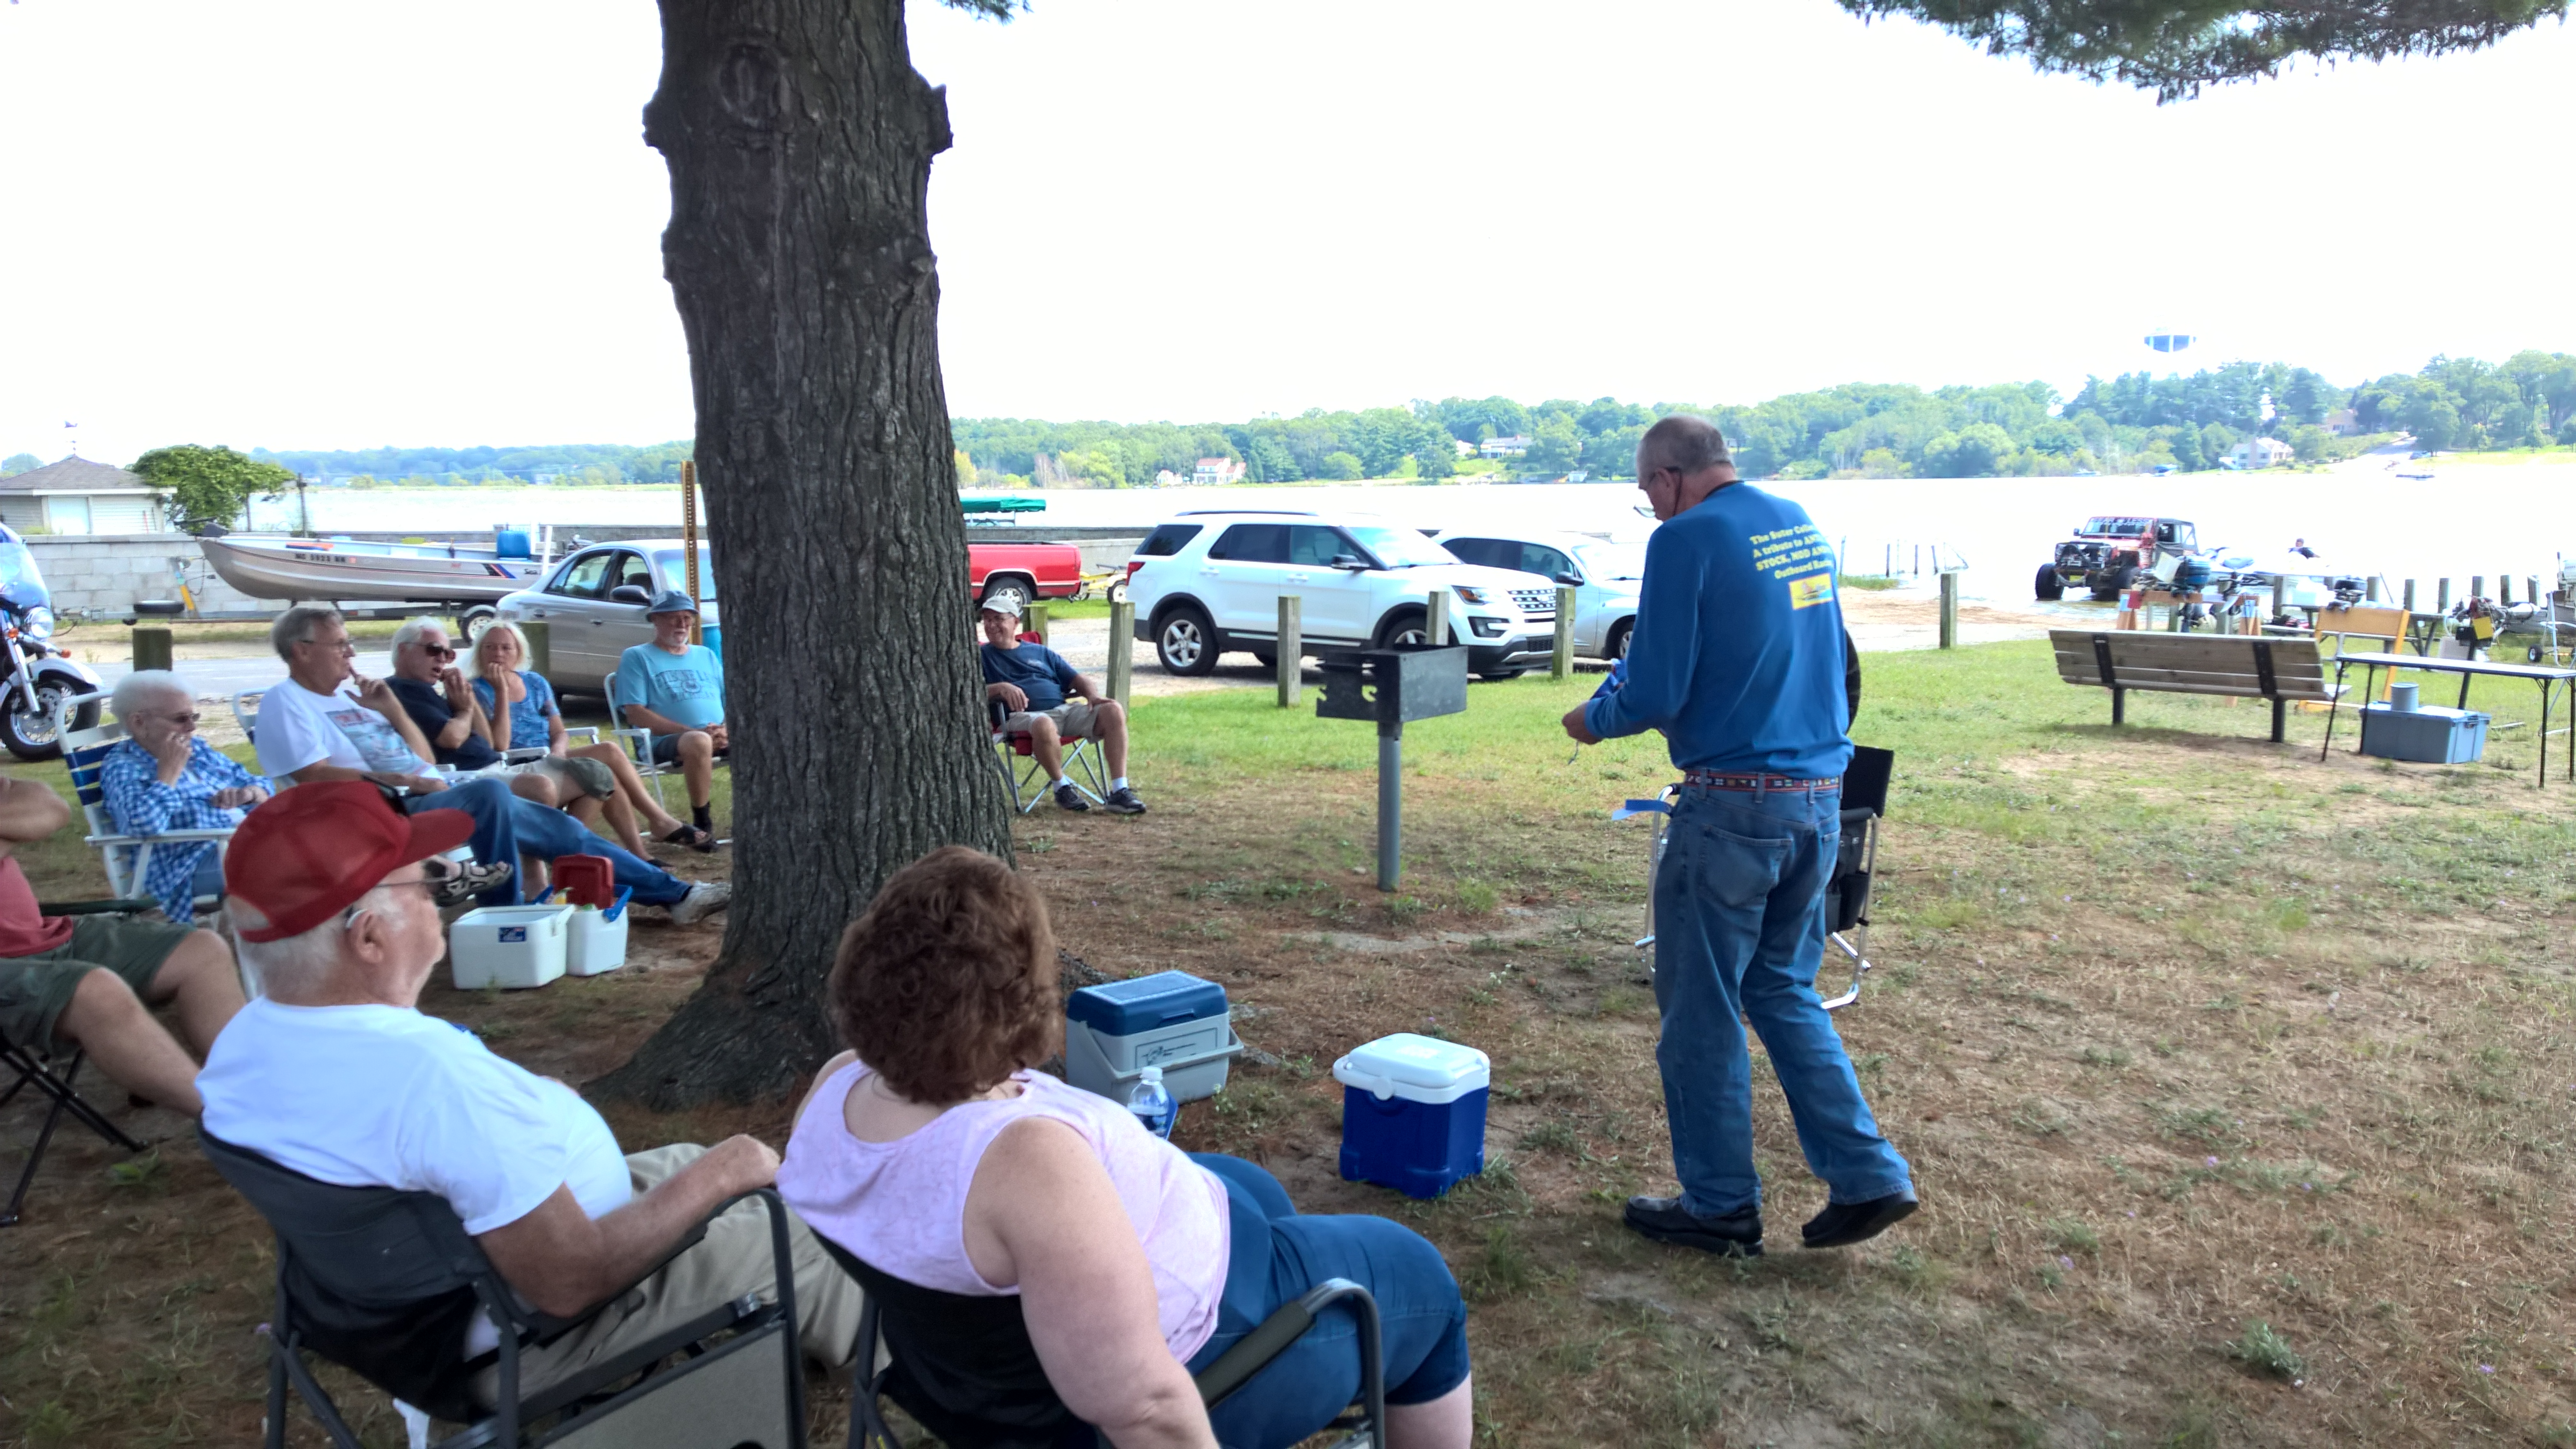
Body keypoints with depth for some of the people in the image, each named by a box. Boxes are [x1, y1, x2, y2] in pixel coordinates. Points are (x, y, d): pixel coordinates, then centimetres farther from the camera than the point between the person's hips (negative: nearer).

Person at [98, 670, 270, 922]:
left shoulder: (197, 749, 21)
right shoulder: (122, 767, 1)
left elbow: (262, 786, 25)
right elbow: (145, 825, -20)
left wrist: (247, 794, 1)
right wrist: (169, 770, -9)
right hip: (195, 863, -8)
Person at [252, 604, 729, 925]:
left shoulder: (349, 694, 23)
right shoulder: (286, 703, 0)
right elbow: (315, 777, -15)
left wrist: (391, 710, 7)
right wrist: (401, 780, -19)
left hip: (435, 798, 9)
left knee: (558, 825, 0)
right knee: (490, 794, -36)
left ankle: (675, 894, 1)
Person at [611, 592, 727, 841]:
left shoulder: (707, 656, 26)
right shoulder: (637, 657, 11)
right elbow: (635, 714, -2)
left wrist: (725, 730, -6)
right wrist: (692, 731, -14)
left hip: (719, 737, 5)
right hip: (665, 741, -5)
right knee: (698, 743, -40)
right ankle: (702, 824, -26)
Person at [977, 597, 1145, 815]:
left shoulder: (1041, 652, 27)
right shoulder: (981, 656, 17)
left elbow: (1077, 679, 22)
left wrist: (1094, 694, 0)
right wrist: (1001, 688, -18)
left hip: (1065, 709, 5)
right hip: (1024, 716, -5)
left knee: (1113, 711, -19)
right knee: (1044, 725, -42)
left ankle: (1119, 792, -21)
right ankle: (1062, 788, -17)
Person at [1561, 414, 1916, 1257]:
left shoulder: (1686, 541, -12)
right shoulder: (1800, 525, 12)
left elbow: (1655, 697, -16)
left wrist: (1594, 721, 6)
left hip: (1733, 808, -8)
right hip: (1821, 801, 8)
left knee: (1702, 1012, 7)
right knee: (1785, 991, 20)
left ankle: (1720, 1208, 18)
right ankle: (1867, 1177, 18)